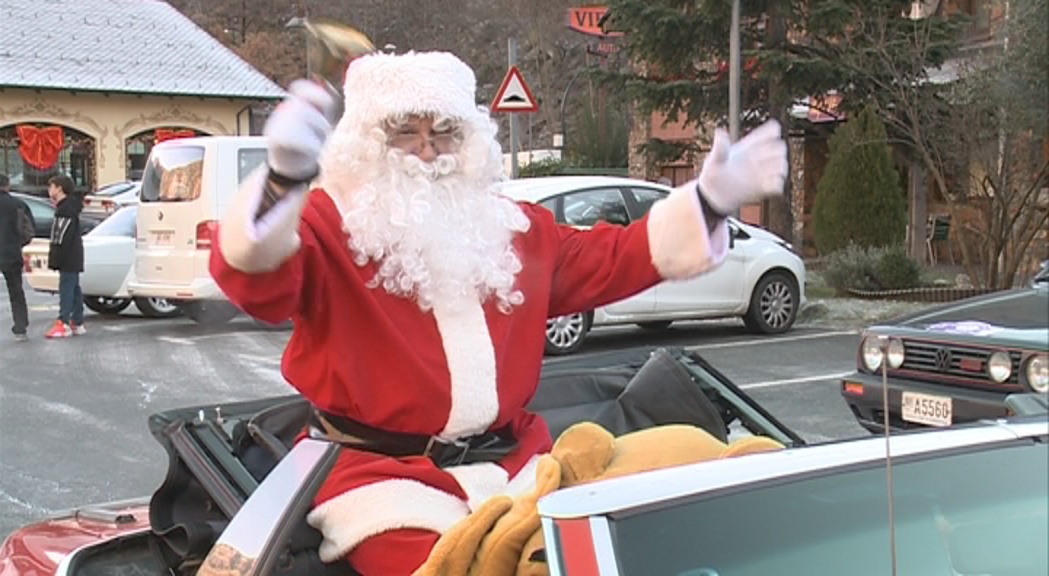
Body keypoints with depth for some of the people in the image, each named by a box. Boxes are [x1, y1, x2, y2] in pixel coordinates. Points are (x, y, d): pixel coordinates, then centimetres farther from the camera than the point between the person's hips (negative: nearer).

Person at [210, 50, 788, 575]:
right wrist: (284, 177, -47)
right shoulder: (330, 224, -6)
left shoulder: (509, 227, 14)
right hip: (382, 471, -5)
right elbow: (253, 280, -26)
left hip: (511, 462, 6)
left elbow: (608, 259, 21)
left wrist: (707, 201, 11)